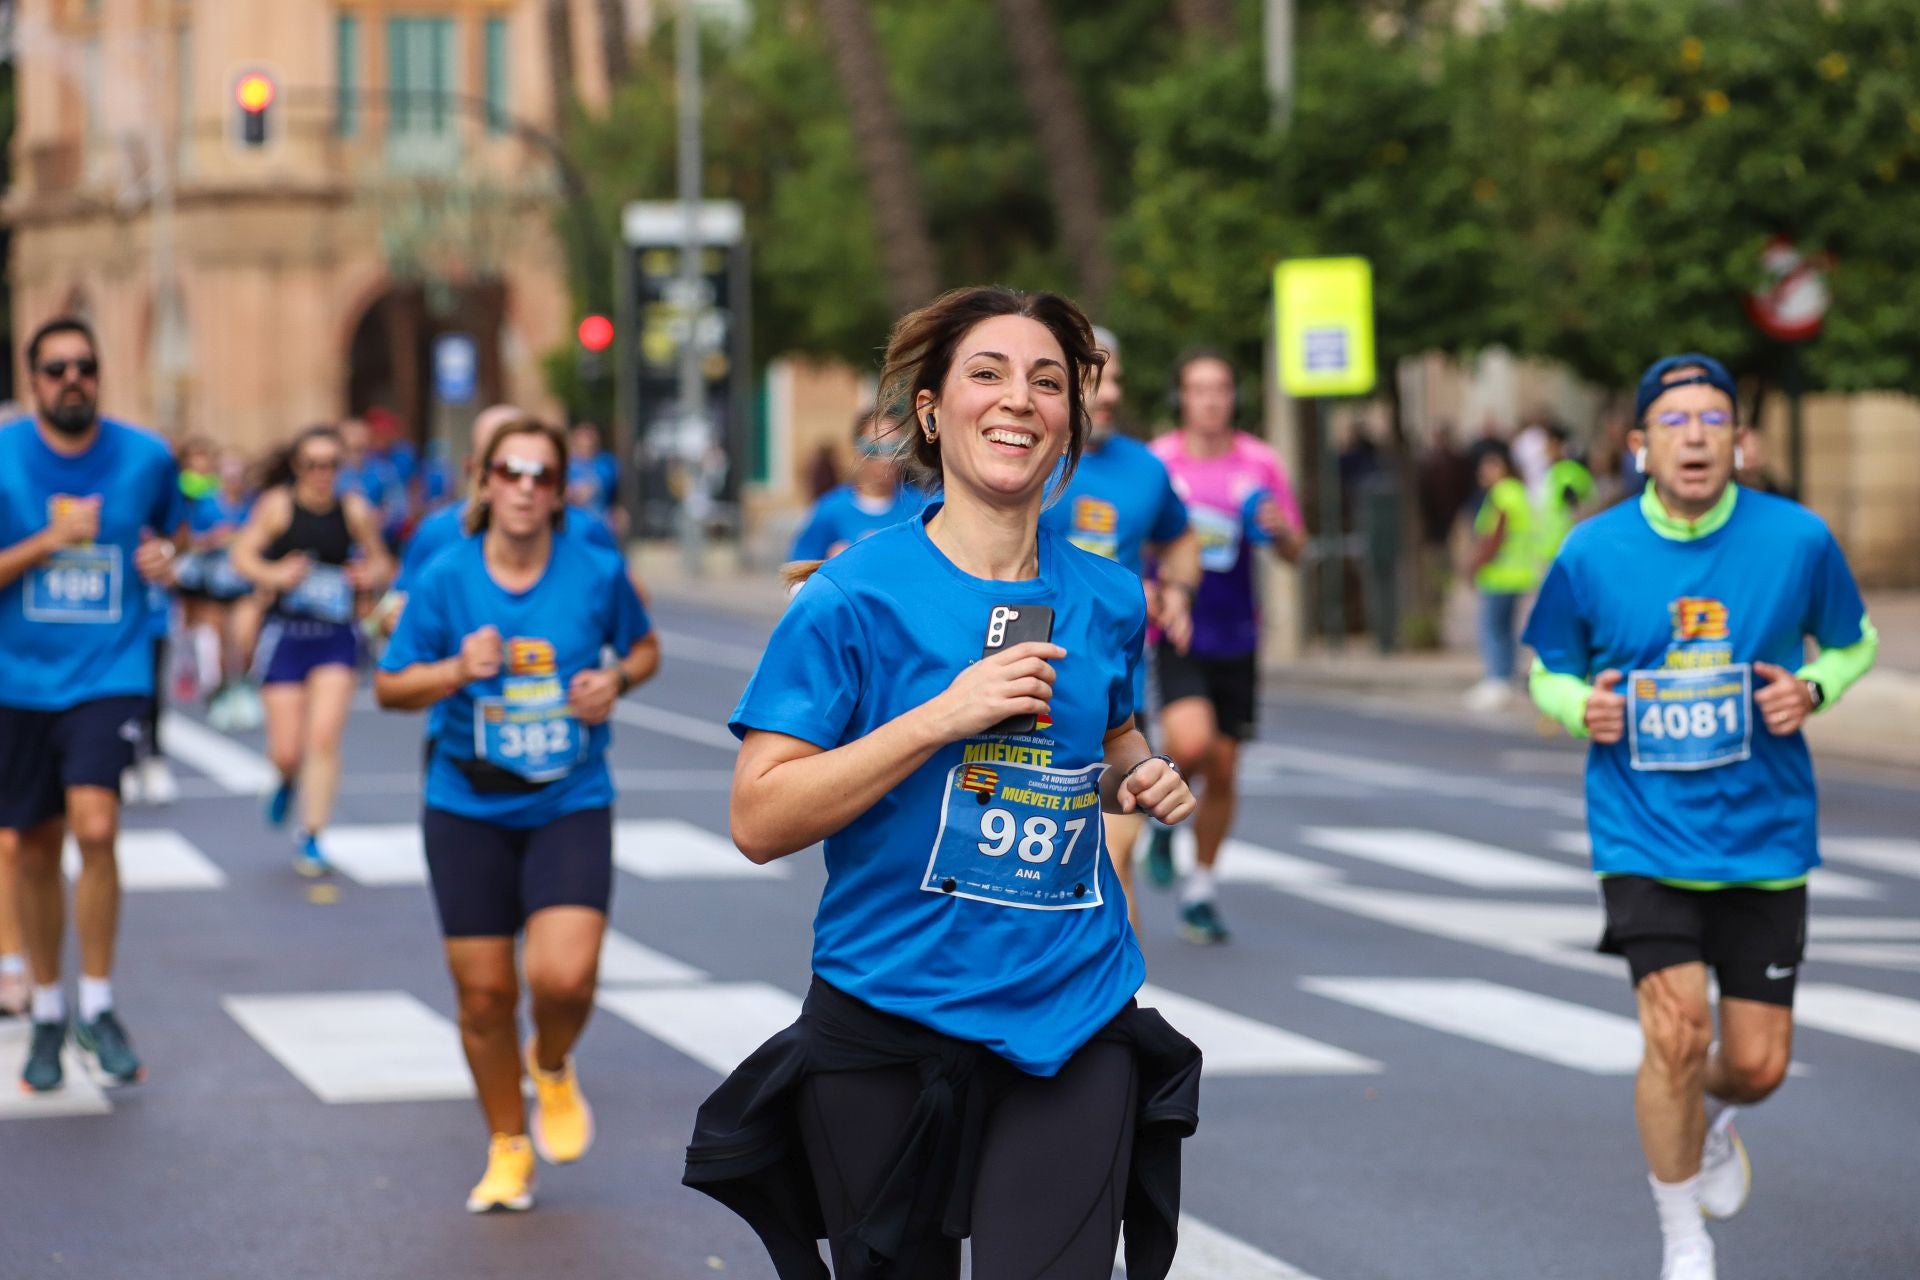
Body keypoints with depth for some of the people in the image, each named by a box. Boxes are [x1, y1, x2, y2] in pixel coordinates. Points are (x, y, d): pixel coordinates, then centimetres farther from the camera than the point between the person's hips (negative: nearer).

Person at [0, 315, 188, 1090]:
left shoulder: (146, 458, 1)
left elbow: (172, 529, 19)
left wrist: (164, 555, -3)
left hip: (110, 673, -1)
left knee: (95, 825, -20)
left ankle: (98, 1007, -6)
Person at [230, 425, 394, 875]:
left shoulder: (354, 510, 1)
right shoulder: (277, 505, -4)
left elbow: (381, 562, 11)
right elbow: (243, 554, -9)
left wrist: (372, 575, -11)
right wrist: (273, 575, -27)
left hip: (336, 638, 1)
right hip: (285, 634, -1)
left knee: (324, 737, -12)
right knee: (286, 751, -1)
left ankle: (311, 835, 0)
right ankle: (288, 780, 38)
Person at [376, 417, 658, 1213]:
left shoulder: (597, 572, -5)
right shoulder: (446, 577, -6)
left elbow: (644, 646, 13)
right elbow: (390, 688, -1)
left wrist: (616, 679, -8)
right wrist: (457, 670, -19)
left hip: (571, 805, -1)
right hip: (469, 810, 1)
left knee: (564, 975, -19)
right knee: (484, 994, 5)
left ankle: (552, 1066, 18)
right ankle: (507, 1148, 27)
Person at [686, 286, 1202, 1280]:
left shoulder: (1107, 600, 6)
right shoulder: (856, 598, -7)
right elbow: (759, 821, -13)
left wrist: (1138, 778, 3)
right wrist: (942, 715, -20)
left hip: (1075, 1021, 3)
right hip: (891, 1025, -3)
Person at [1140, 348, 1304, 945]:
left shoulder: (1260, 464, 2)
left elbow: (1294, 553, 7)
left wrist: (1281, 530, -15)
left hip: (1236, 638, 3)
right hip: (1176, 632, -3)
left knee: (1222, 772, 7)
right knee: (1191, 743, -27)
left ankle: (1200, 890, 25)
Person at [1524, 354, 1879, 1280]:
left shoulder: (1799, 540, -7)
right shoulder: (1591, 555, -6)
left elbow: (1854, 644, 10)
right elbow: (1548, 673, 9)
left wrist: (1812, 690, -11)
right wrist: (1580, 707, -13)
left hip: (1764, 836, 1)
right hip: (1644, 839, -1)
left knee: (1757, 1065, 3)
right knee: (1675, 1032, -16)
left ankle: (1708, 1115, 43)